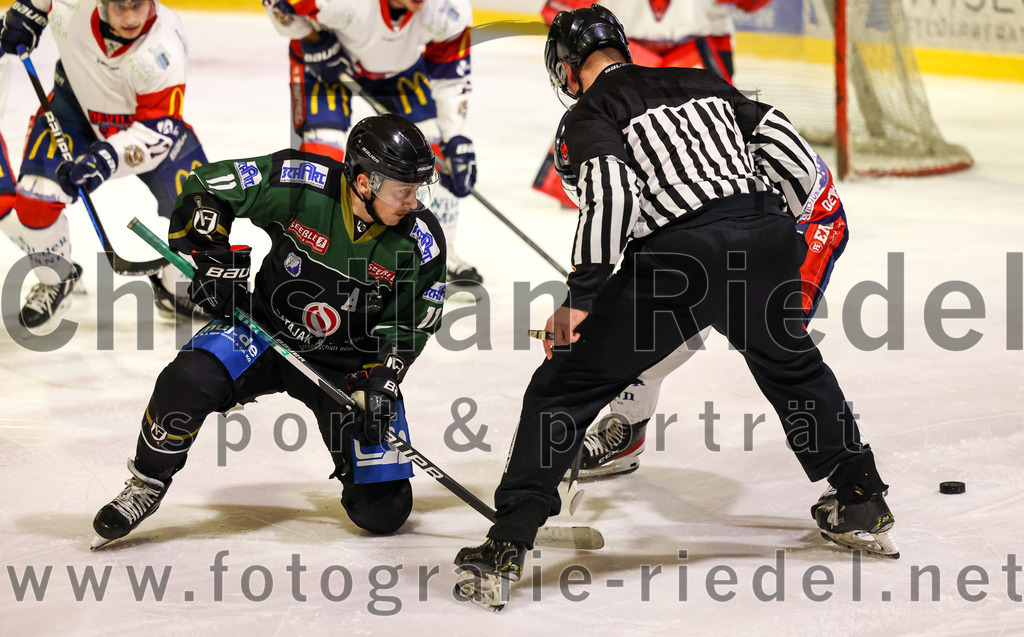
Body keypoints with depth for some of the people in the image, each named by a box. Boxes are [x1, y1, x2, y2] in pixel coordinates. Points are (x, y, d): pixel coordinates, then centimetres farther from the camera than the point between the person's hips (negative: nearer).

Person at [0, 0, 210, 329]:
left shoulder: (161, 51, -37)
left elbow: (158, 133, -34)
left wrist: (111, 156, -48)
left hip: (148, 117, -1)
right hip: (78, 100, 1)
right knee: (35, 198, -15)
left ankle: (175, 289, 18)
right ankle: (55, 282, 13)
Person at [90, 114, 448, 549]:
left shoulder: (422, 242, -17)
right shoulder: (302, 185, -22)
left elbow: (408, 325, -5)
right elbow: (205, 188, -13)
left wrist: (382, 382, -17)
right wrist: (214, 260, -19)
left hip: (348, 361, 1)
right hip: (266, 329, -1)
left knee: (383, 511, -7)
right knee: (189, 382, -31)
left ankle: (360, 468, 31)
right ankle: (147, 485, -4)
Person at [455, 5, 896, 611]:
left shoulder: (590, 115, 9)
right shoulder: (702, 82, 24)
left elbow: (613, 196, -10)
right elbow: (790, 150, 18)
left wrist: (582, 295, -6)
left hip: (677, 256, -5)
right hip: (767, 236, 5)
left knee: (568, 384, 6)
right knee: (793, 366, 33)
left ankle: (506, 548, -2)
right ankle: (862, 505, 37)